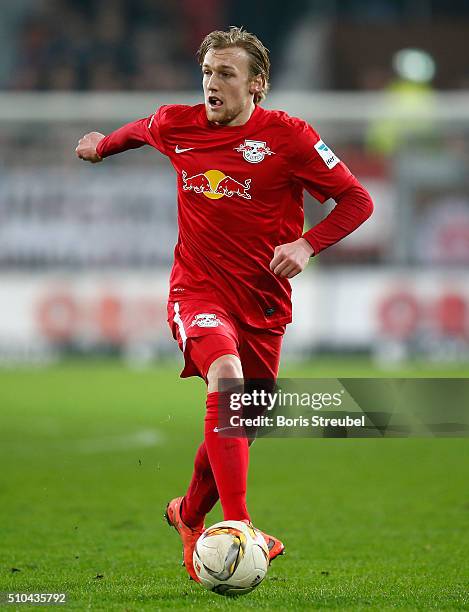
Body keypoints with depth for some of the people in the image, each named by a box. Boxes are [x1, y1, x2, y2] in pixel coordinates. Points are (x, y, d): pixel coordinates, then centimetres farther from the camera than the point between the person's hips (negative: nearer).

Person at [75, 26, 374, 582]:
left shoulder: (288, 136, -8)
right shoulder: (175, 126, 1)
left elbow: (356, 200, -3)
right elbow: (139, 131, 26)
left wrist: (307, 244, -17)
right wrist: (103, 145, 43)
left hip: (263, 301, 1)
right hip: (198, 290, -1)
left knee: (238, 429, 10)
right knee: (226, 376, -31)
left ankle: (189, 515, 42)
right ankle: (237, 530, -39)